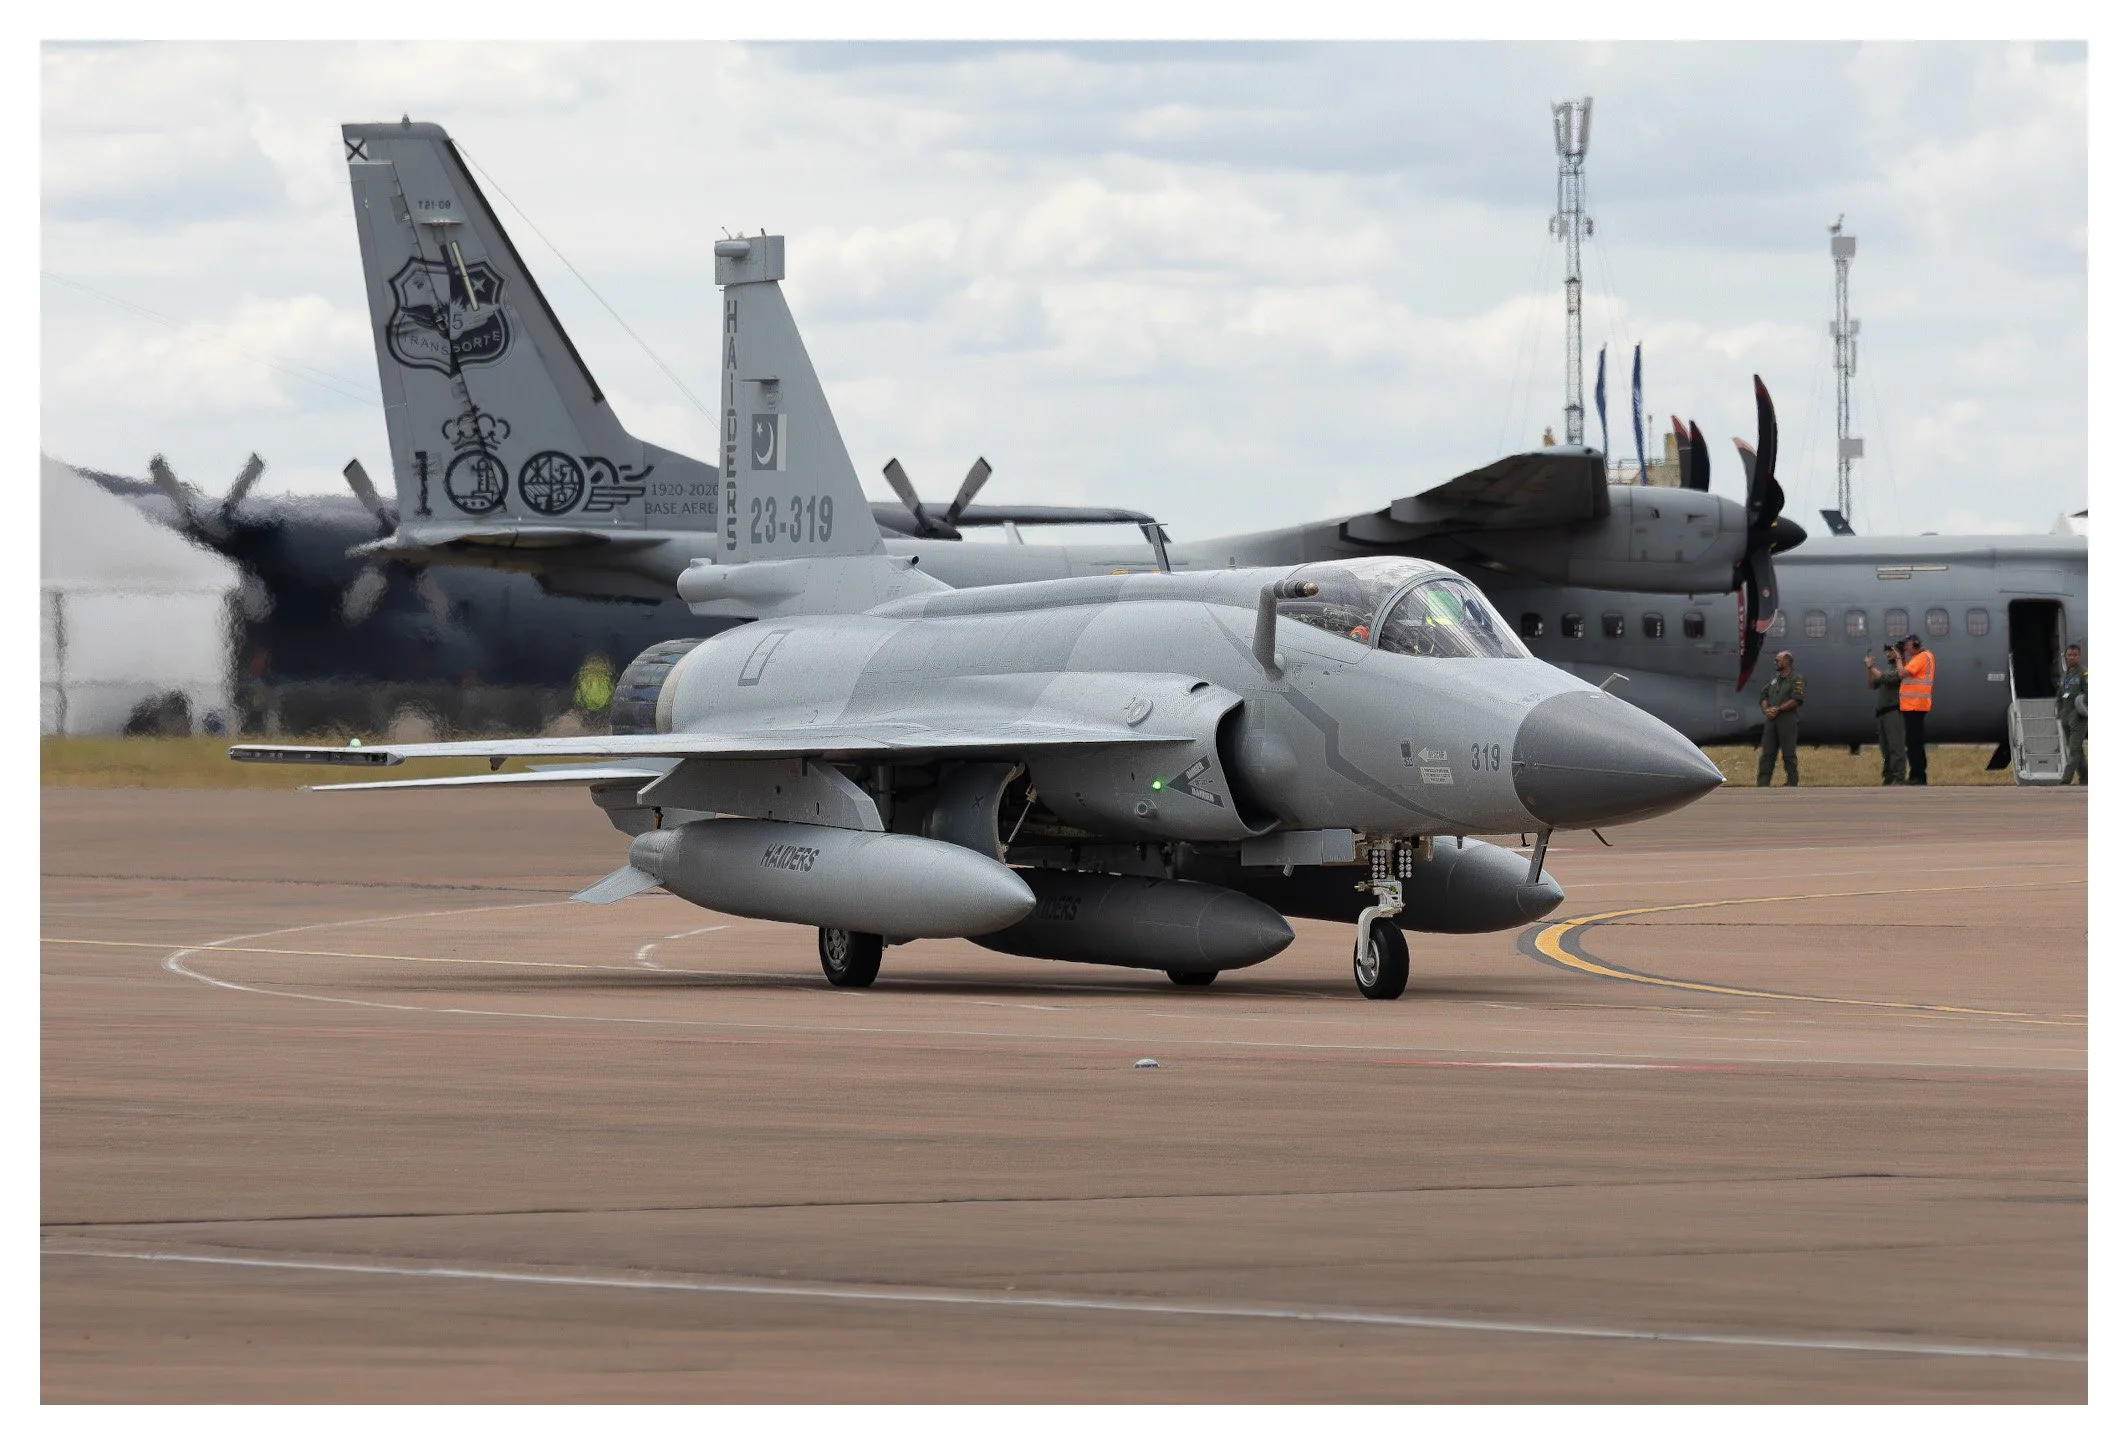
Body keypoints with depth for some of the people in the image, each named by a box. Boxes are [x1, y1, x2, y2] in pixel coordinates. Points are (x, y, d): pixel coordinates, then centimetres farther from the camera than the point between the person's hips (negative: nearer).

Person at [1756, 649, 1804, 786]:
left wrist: (1778, 709, -13)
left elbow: (1796, 700, -13)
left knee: (1788, 754, -4)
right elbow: (1764, 695, 15)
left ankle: (1792, 784, 2)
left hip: (1787, 720, -6)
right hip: (1771, 719, 6)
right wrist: (1766, 709, -4)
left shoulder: (1796, 679, -3)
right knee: (1766, 753, 1)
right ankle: (1763, 784, 1)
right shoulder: (1774, 678, 19)